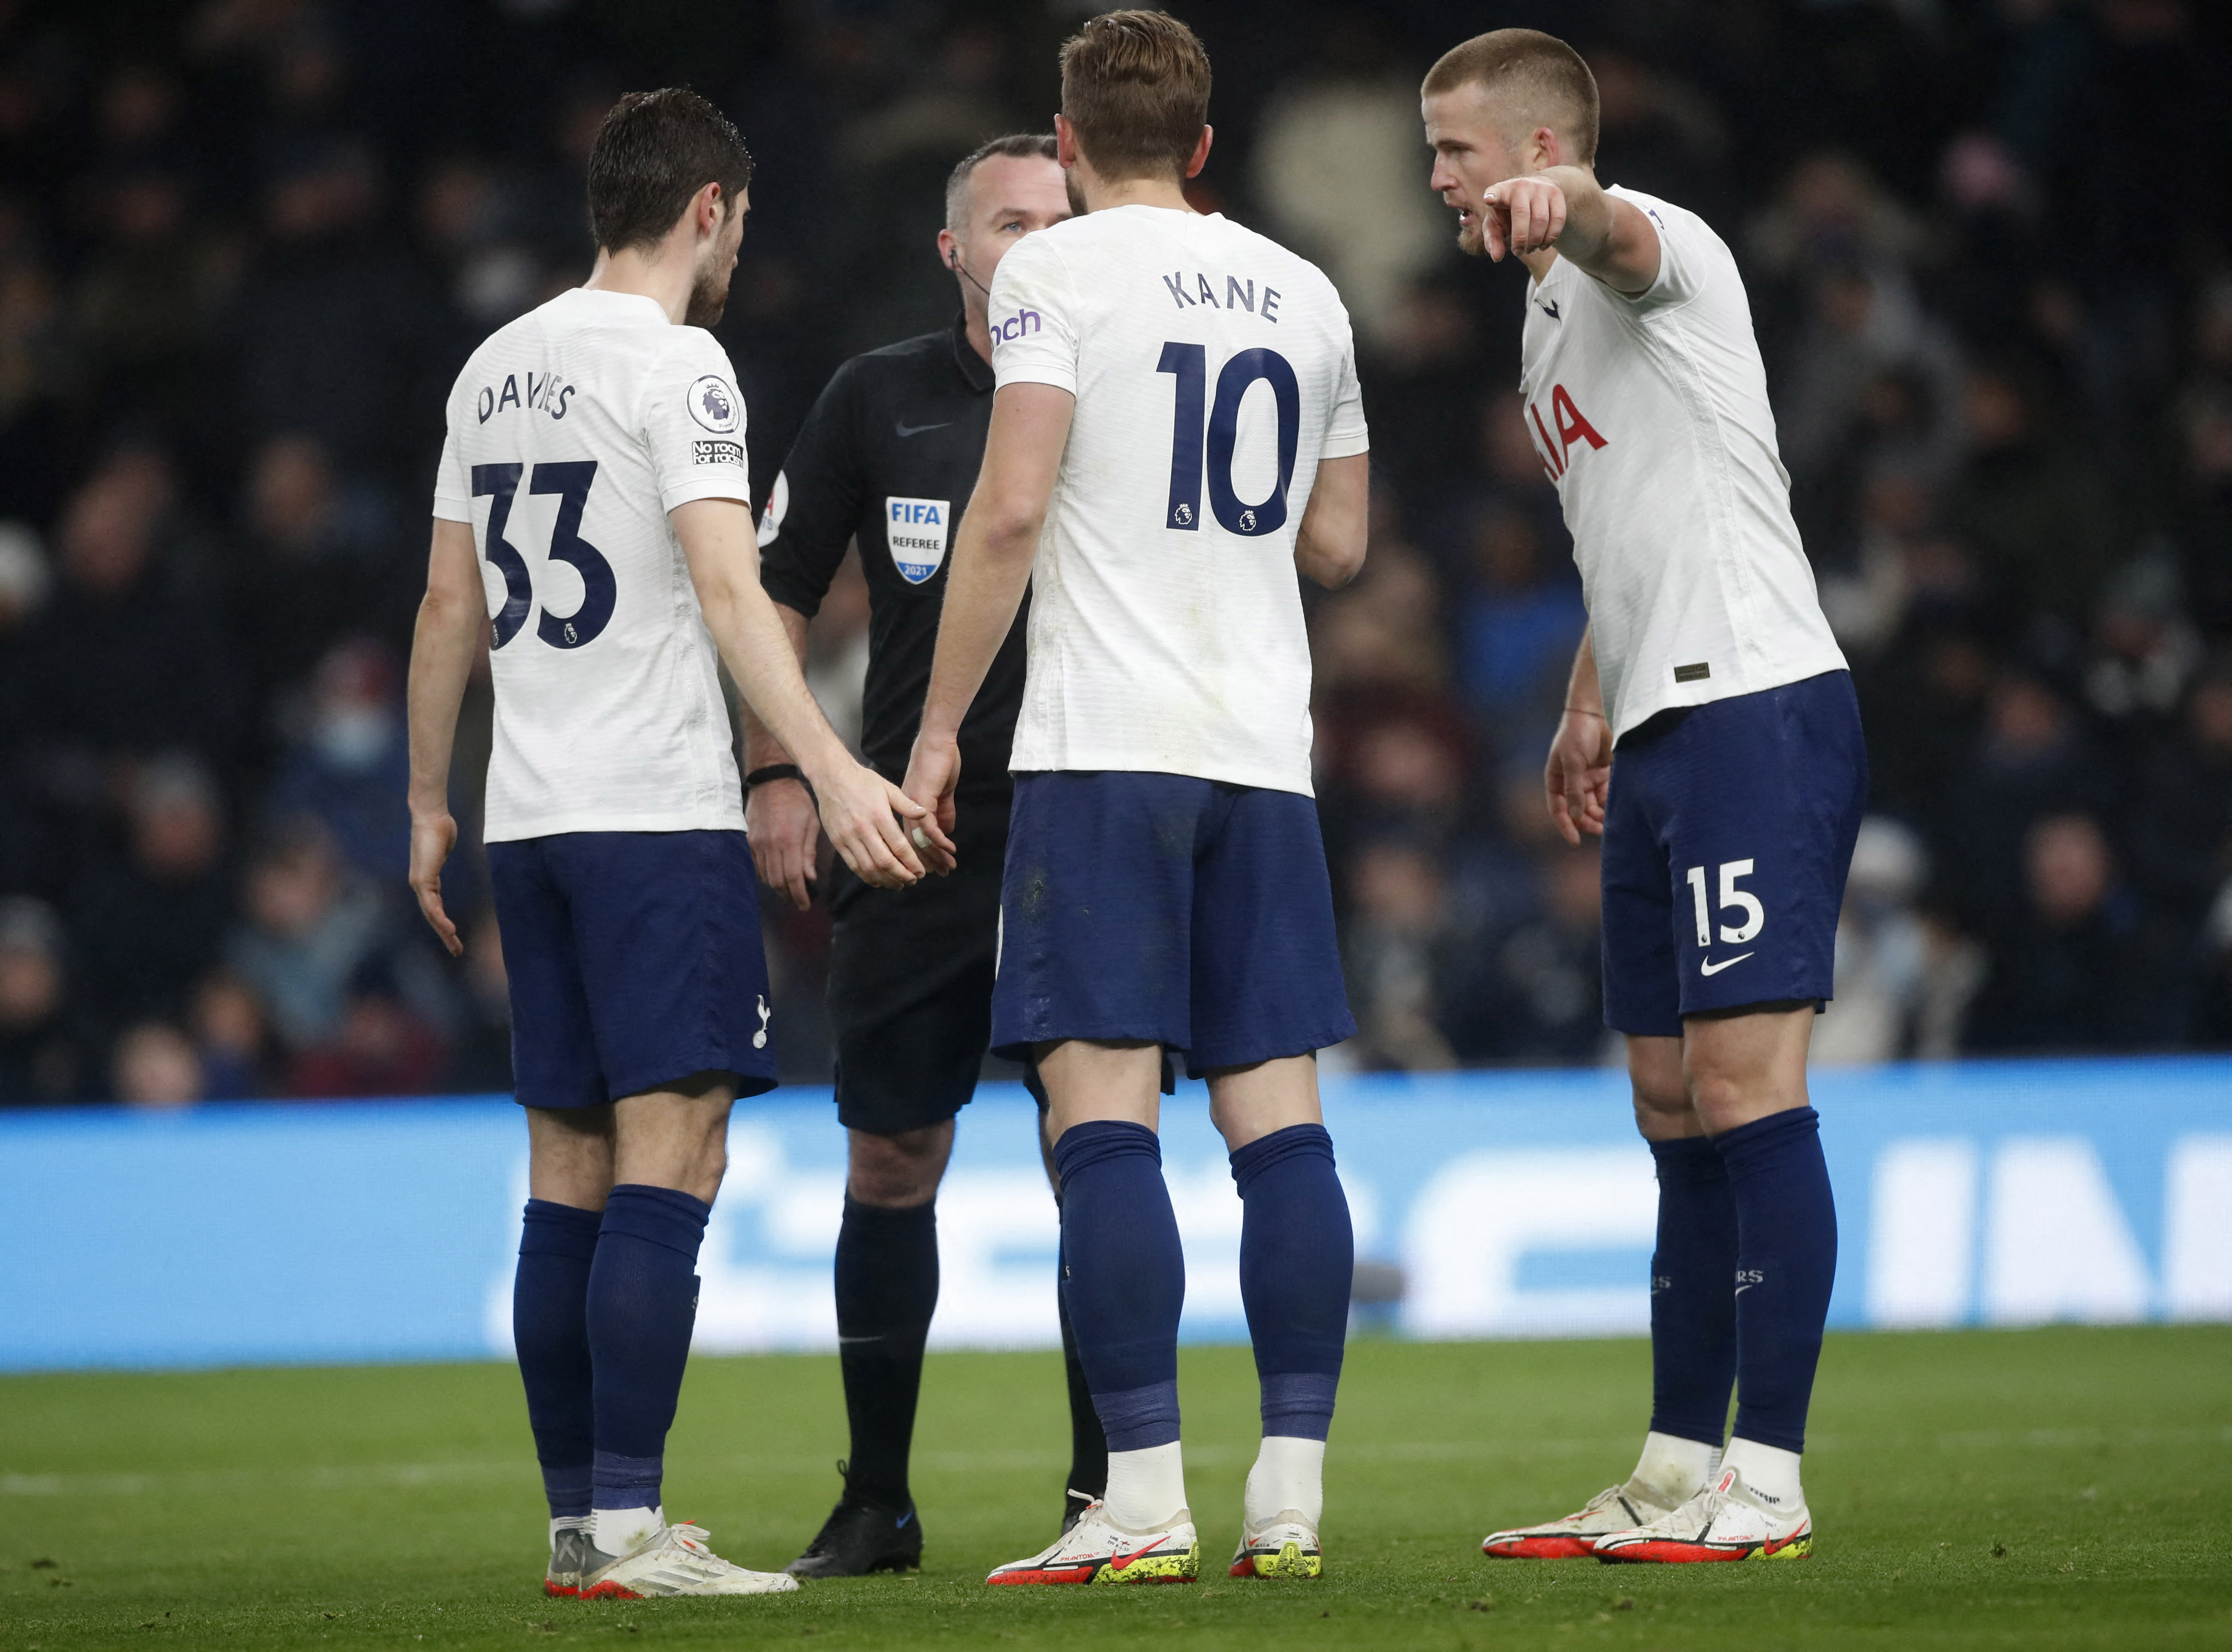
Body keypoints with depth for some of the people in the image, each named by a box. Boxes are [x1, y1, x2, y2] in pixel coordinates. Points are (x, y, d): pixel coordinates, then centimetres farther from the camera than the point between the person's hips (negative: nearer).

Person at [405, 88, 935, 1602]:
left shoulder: (497, 368, 16)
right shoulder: (675, 361, -8)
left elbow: (450, 604, 21)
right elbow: (726, 586, -19)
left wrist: (431, 803, 29)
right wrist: (832, 770, -26)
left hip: (530, 821, 8)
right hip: (659, 816, -8)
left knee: (573, 1175, 10)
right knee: (671, 1158, -10)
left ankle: (579, 1524, 11)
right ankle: (627, 1528, -17)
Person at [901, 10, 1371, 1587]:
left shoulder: (1058, 269, -2)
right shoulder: (1303, 293, 15)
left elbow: (1013, 507, -12)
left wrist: (941, 725, -6)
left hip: (1105, 747, -5)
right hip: (1265, 750, 5)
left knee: (1105, 1109, -7)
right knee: (1277, 1113, 4)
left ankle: (1145, 1504, -13)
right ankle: (1291, 1497, 0)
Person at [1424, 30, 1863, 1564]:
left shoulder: (1661, 252, -7)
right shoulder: (1551, 313, 23)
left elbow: (1622, 238, -34)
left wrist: (1560, 209, -56)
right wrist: (1590, 709, 30)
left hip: (1755, 708, -10)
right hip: (1664, 741, 10)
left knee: (1742, 1087, -13)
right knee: (1679, 1117, 11)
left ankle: (1767, 1481, -14)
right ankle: (1678, 1476, 15)